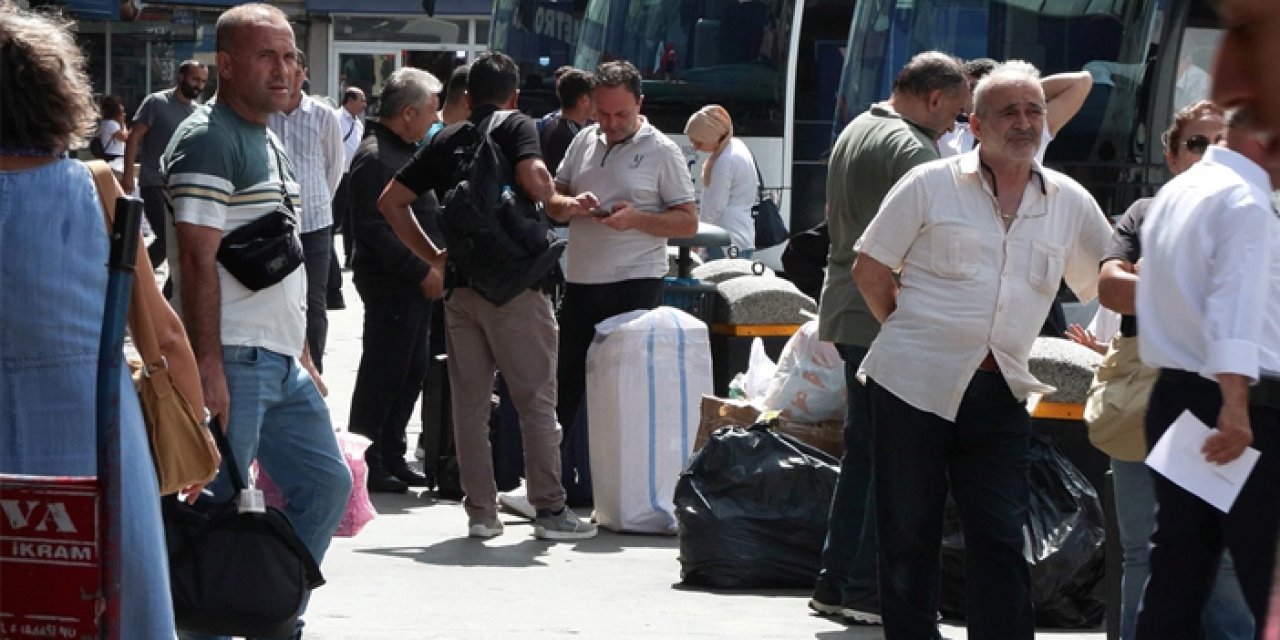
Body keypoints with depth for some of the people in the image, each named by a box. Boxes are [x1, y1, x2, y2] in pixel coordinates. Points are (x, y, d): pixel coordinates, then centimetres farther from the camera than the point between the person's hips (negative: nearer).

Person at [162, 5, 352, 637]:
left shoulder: (271, 144, 18)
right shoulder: (207, 140, -12)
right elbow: (198, 260, -19)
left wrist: (304, 357, 21)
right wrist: (207, 365, -23)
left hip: (282, 364, 10)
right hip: (233, 363, -10)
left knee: (326, 484, 15)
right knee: (221, 511, -6)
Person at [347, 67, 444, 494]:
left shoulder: (408, 152, 16)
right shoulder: (375, 158, -17)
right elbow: (373, 230, -23)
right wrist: (422, 271, -21)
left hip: (418, 282, 10)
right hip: (390, 284, -10)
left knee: (410, 374, 14)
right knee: (384, 375, -4)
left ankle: (391, 458, 23)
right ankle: (366, 464, 3)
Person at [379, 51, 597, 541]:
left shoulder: (444, 141, 13)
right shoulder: (517, 126, -2)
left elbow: (391, 201, 13)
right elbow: (534, 178, -22)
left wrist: (432, 256, 13)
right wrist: (550, 199, 0)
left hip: (460, 286, 5)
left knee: (469, 401, 8)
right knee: (536, 400, 0)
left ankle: (480, 512, 9)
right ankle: (550, 509, 0)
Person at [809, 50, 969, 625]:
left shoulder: (853, 134, 17)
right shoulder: (910, 147, -15)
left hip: (848, 313, 10)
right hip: (892, 320, -10)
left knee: (861, 450, 15)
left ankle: (835, 581, 17)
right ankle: (867, 589, -5)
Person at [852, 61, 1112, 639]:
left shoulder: (1069, 202, 8)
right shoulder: (931, 185, -1)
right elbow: (870, 270, 4)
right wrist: (911, 335, 4)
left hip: (1000, 395, 2)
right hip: (913, 387, -2)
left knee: (1000, 542, -2)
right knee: (909, 535, 4)